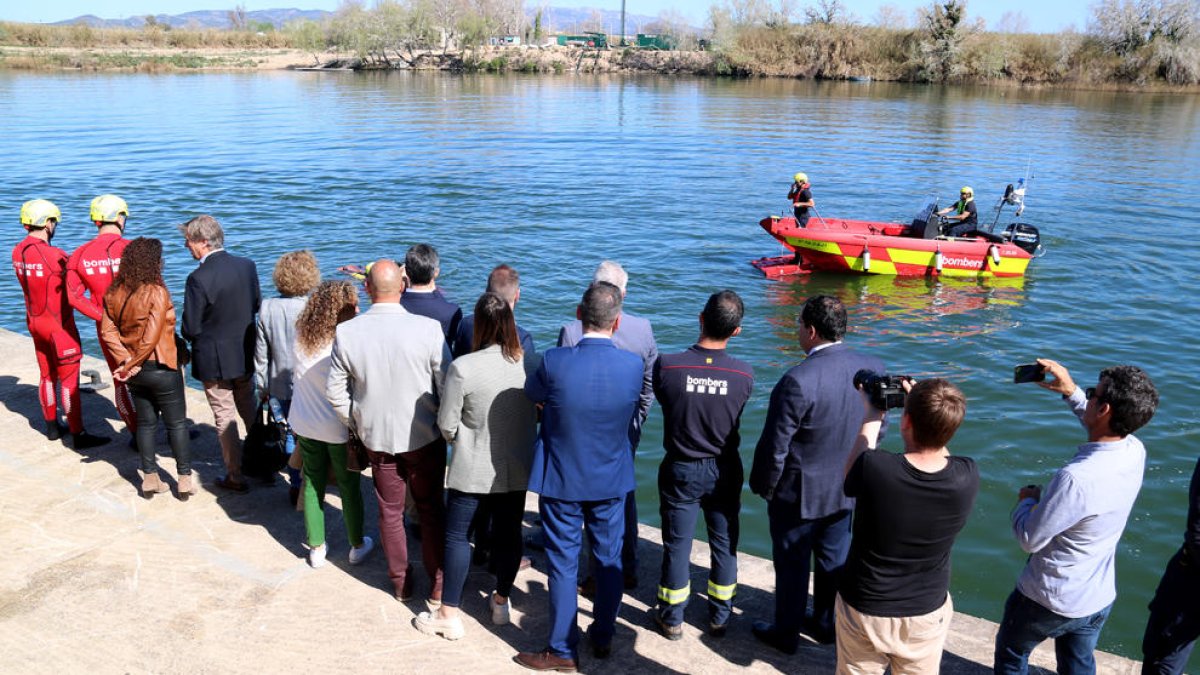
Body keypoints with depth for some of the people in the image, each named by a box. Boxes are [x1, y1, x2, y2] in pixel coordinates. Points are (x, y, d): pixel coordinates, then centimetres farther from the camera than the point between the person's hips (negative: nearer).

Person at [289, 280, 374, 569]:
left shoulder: (300, 339, -7)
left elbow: (296, 379, 5)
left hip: (304, 425, 5)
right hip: (339, 429, -5)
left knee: (312, 483, 18)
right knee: (349, 485, 12)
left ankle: (316, 547, 28)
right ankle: (357, 546, 28)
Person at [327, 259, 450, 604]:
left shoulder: (346, 332, -12)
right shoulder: (429, 329, -20)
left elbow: (335, 392, -3)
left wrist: (356, 424, 13)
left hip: (377, 437, 2)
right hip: (424, 436, -1)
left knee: (390, 512, 18)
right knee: (431, 510, 16)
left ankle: (401, 583, 32)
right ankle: (438, 585, 25)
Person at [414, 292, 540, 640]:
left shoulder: (463, 367, -21)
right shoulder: (531, 364, -10)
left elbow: (447, 425, -12)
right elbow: (541, 413, 3)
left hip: (472, 468, -3)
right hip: (516, 468, 4)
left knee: (456, 534, 11)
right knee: (509, 532, 17)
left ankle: (449, 615, 19)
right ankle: (501, 602, 34)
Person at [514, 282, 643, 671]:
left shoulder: (554, 362, -22)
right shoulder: (633, 365, -16)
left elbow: (532, 396, -1)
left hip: (561, 480, -2)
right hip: (612, 480, 2)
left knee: (562, 564, 11)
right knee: (609, 560, 19)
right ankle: (603, 637, 36)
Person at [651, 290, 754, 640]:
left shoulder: (667, 365, -20)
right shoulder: (744, 374, -17)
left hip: (681, 470, -1)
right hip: (725, 471, 1)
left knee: (677, 545, 13)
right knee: (724, 544, 17)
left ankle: (672, 619, 28)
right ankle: (719, 617, 32)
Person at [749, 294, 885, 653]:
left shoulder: (797, 381, -30)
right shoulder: (873, 369, -10)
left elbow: (774, 447, -22)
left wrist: (763, 487, -5)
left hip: (799, 492, -6)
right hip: (847, 490, 6)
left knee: (792, 564, 14)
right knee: (834, 560, 23)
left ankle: (785, 633, 32)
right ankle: (827, 624, 43)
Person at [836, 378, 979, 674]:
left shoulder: (875, 468, -31)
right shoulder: (967, 477, -23)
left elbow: (850, 477, -5)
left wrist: (872, 418, 1)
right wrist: (923, 407, 1)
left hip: (863, 610, -2)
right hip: (927, 615, 2)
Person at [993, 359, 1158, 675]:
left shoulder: (1076, 478, -38)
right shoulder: (1135, 451, -14)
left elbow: (1030, 539, -26)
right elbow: (1108, 433, 13)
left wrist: (1026, 500, -8)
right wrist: (1071, 392, 7)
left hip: (1050, 600, -6)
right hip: (1100, 599, 6)